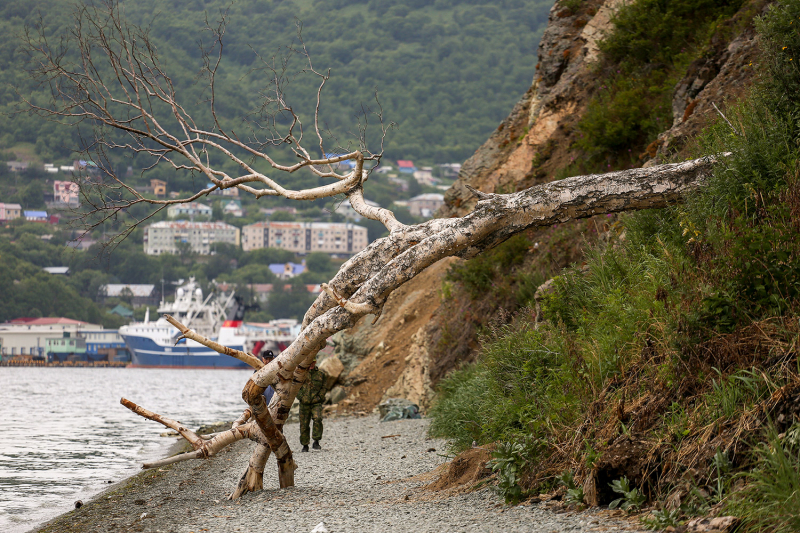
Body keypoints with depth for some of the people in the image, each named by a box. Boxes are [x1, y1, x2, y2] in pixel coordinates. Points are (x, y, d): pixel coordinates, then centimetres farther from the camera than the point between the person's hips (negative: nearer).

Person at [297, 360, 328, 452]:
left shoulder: (321, 374, 5)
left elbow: (323, 387, 12)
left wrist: (320, 397, -1)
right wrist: (301, 396, -5)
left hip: (316, 403, -1)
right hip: (304, 403, 1)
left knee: (318, 419, -24)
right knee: (304, 425, 4)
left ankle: (316, 442, -18)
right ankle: (305, 445, 17)